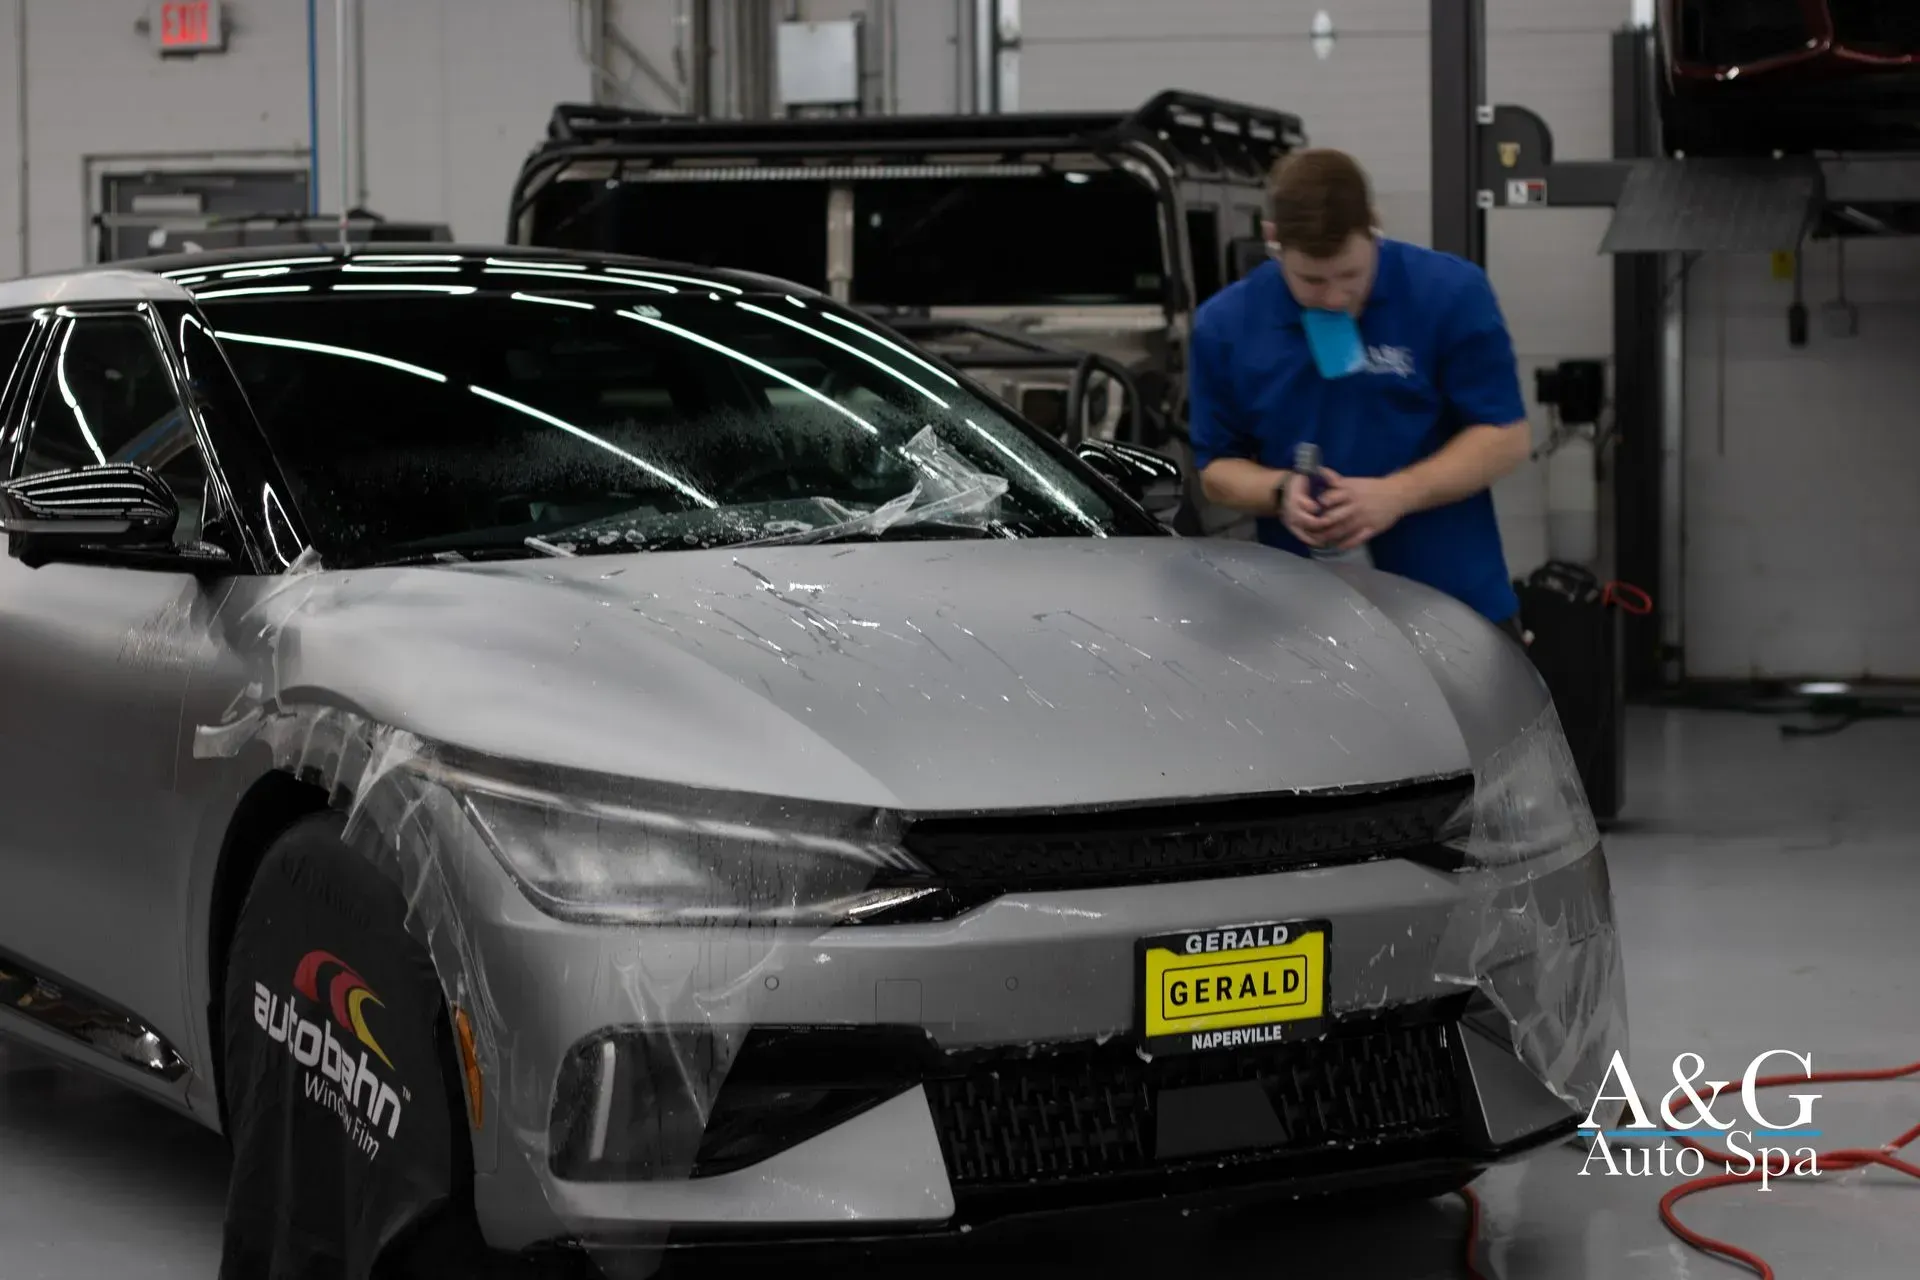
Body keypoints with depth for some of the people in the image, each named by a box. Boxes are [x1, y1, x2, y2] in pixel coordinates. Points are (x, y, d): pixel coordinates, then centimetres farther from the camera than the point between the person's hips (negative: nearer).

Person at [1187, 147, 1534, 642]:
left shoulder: (1451, 292, -8)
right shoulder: (1225, 324, -1)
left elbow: (1506, 436, -6)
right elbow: (1216, 469, 7)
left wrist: (1396, 495, -19)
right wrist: (1282, 493, -15)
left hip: (1457, 604, -1)